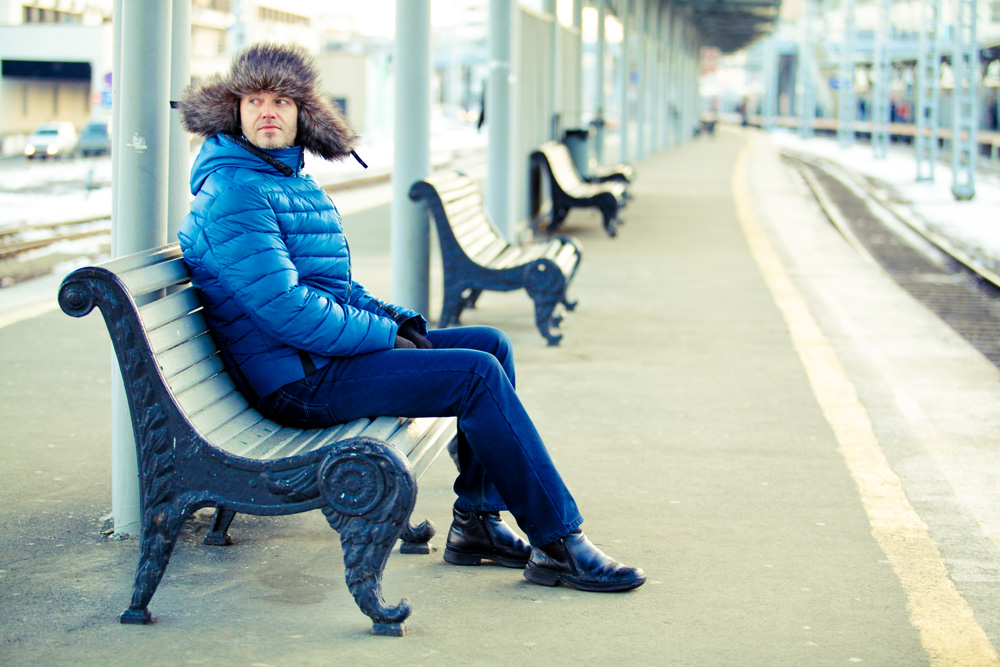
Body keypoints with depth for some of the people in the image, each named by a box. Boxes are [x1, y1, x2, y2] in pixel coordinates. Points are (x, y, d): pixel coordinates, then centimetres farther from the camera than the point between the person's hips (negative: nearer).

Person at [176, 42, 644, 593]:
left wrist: (396, 319, 5)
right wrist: (386, 336, -14)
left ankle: (476, 522, 7)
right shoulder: (232, 192, -16)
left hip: (324, 351, 10)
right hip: (298, 381, -10)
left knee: (491, 344, 8)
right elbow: (286, 308, -23)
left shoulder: (289, 178, 16)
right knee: (478, 374, -18)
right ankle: (558, 544, -13)